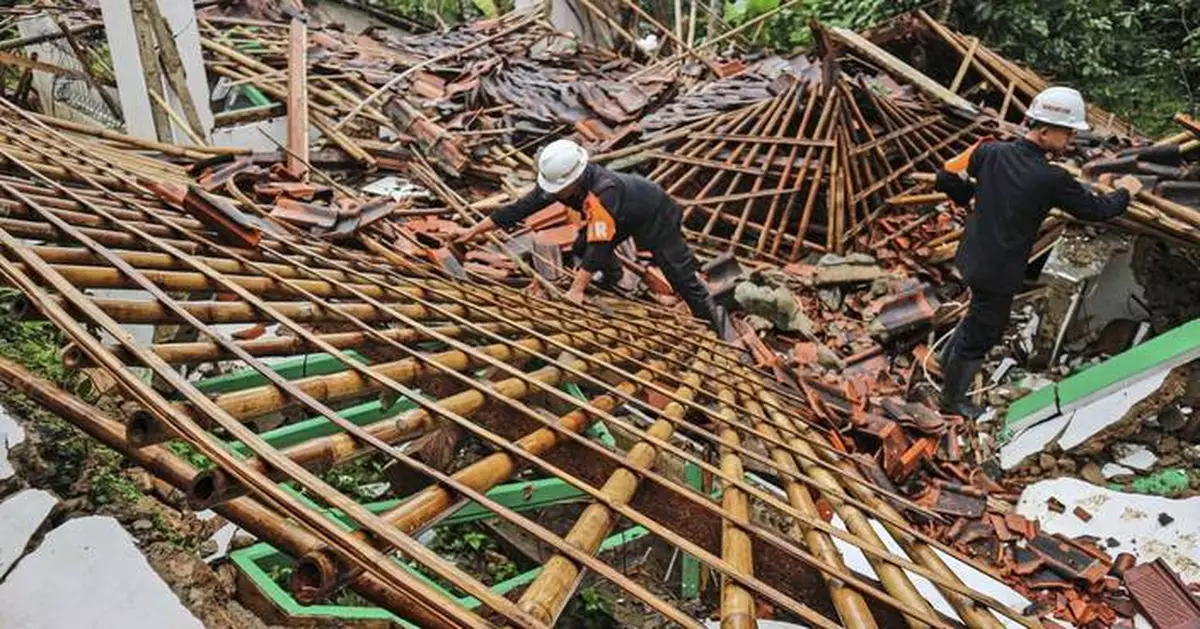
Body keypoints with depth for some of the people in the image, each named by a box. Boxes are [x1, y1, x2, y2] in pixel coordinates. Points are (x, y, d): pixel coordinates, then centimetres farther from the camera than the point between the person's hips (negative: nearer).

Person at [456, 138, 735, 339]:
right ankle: (613, 276, 28)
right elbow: (521, 207, -16)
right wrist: (477, 229, -17)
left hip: (656, 216, -7)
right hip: (626, 215, 7)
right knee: (582, 246, 1)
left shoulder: (603, 192, -46)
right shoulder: (558, 180, -22)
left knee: (679, 273, -8)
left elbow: (599, 244, -47)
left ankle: (714, 316, 6)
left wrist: (576, 290, -48)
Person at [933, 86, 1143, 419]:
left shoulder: (991, 151, -10)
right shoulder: (1052, 179, -22)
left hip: (973, 255, 7)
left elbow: (947, 176, -3)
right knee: (981, 334, 12)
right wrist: (1124, 192, 14)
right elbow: (1097, 209, -7)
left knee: (981, 313, 31)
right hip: (999, 272, -6)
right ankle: (952, 400, 29)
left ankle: (947, 360, 47)